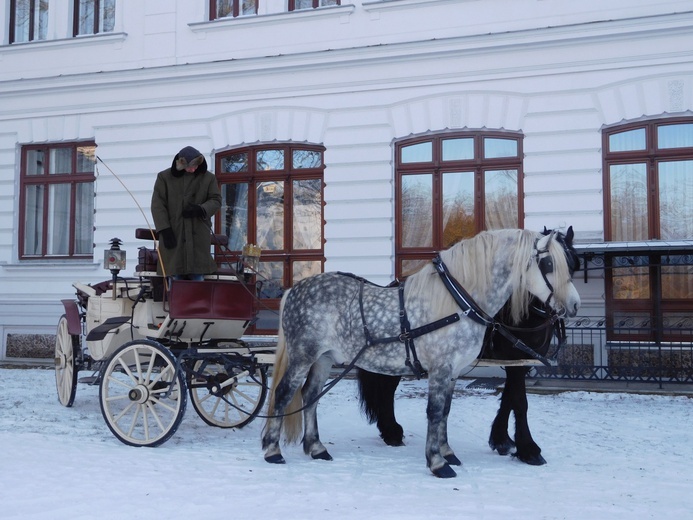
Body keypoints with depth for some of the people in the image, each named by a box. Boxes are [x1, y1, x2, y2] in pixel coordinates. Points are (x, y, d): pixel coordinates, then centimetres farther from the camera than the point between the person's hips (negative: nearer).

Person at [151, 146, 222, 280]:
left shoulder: (208, 178, 10)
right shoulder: (164, 177, 6)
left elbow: (216, 200, 8)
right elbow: (157, 205, 2)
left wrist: (201, 209, -13)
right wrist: (164, 229, -9)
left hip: (199, 237, 1)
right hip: (173, 235, -1)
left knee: (198, 275, -2)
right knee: (175, 275, -2)